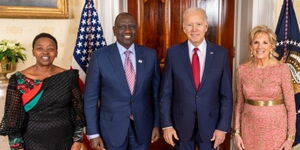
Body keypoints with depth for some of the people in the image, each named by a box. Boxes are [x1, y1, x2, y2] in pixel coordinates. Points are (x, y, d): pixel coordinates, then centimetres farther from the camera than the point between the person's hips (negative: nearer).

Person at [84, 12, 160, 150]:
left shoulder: (150, 55, -2)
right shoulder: (100, 57, -9)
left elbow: (156, 91, 4)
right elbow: (91, 97, -6)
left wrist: (156, 123, 4)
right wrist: (93, 133, -7)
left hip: (143, 126, 2)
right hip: (112, 127, -2)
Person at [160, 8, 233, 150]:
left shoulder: (220, 53, -5)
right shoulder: (173, 52, -5)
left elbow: (226, 94, -2)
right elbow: (166, 92, -3)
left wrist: (223, 127, -5)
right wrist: (166, 125, -6)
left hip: (210, 124, 0)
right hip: (181, 124, 0)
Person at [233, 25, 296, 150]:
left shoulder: (282, 69, -9)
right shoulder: (242, 70, -2)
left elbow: (290, 105, -6)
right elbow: (239, 103, 5)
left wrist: (290, 137, -8)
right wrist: (237, 132, 3)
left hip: (276, 128, -2)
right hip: (250, 128, 2)